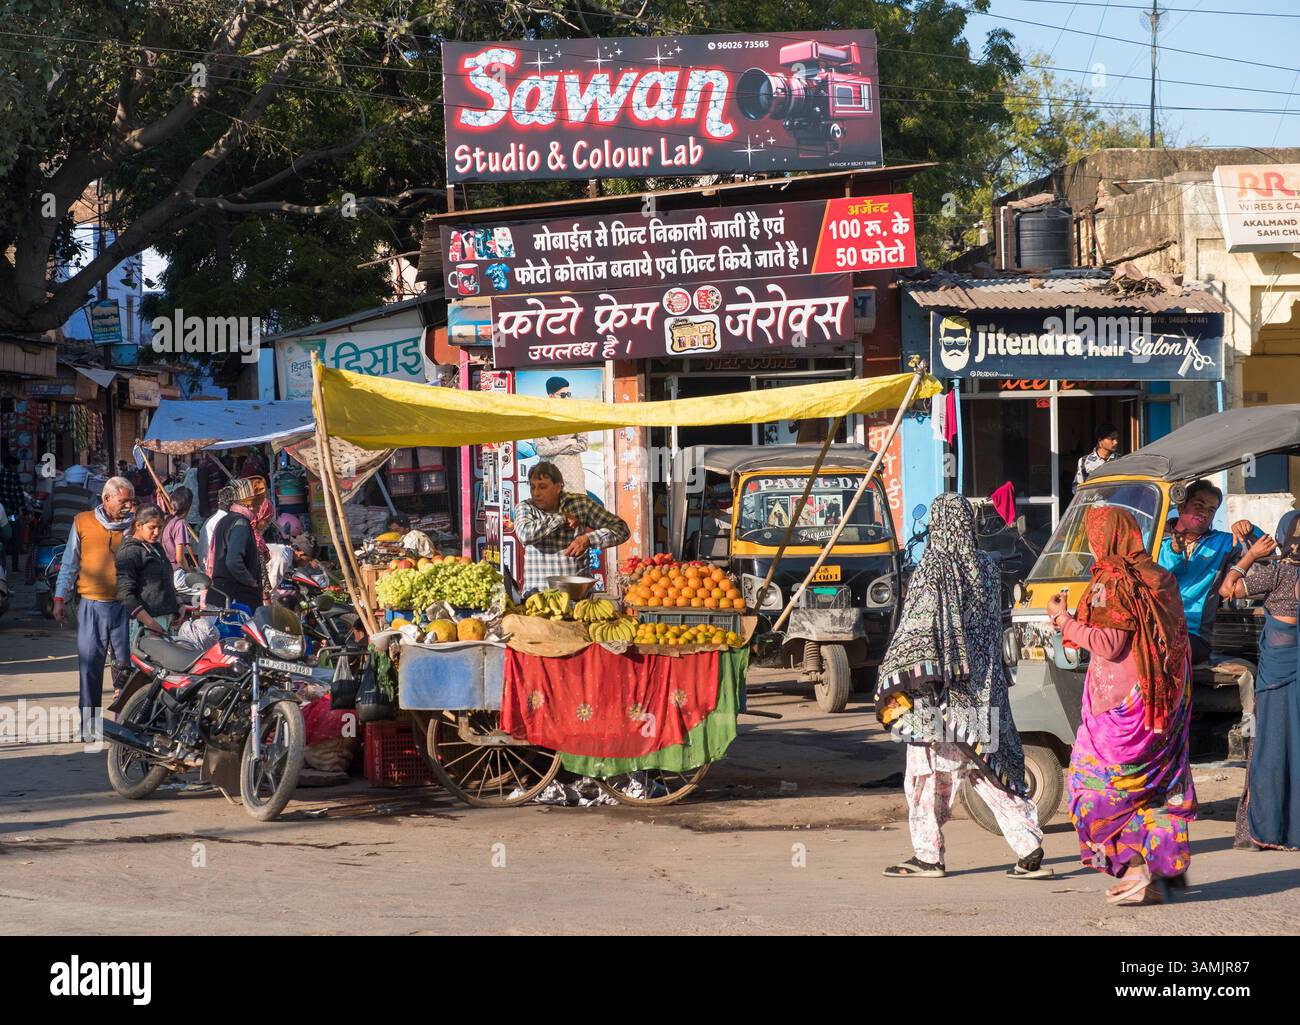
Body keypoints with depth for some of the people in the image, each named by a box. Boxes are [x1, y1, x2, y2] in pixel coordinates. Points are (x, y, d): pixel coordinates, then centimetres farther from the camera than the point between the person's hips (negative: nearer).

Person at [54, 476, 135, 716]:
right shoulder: (83, 522, 5)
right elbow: (70, 563, 10)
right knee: (90, 664, 2)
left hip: (125, 606, 1)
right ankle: (88, 720, 9)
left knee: (126, 663, 2)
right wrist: (60, 598, 6)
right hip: (92, 606, 0)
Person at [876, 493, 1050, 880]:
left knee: (929, 772, 4)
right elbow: (994, 625, 13)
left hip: (941, 689, -6)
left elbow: (917, 629, -13)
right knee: (994, 766, 7)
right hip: (983, 688, 6)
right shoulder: (986, 567, 7)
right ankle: (1029, 850, 0)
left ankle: (928, 855, 8)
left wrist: (894, 680, -9)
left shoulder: (933, 568, -11)